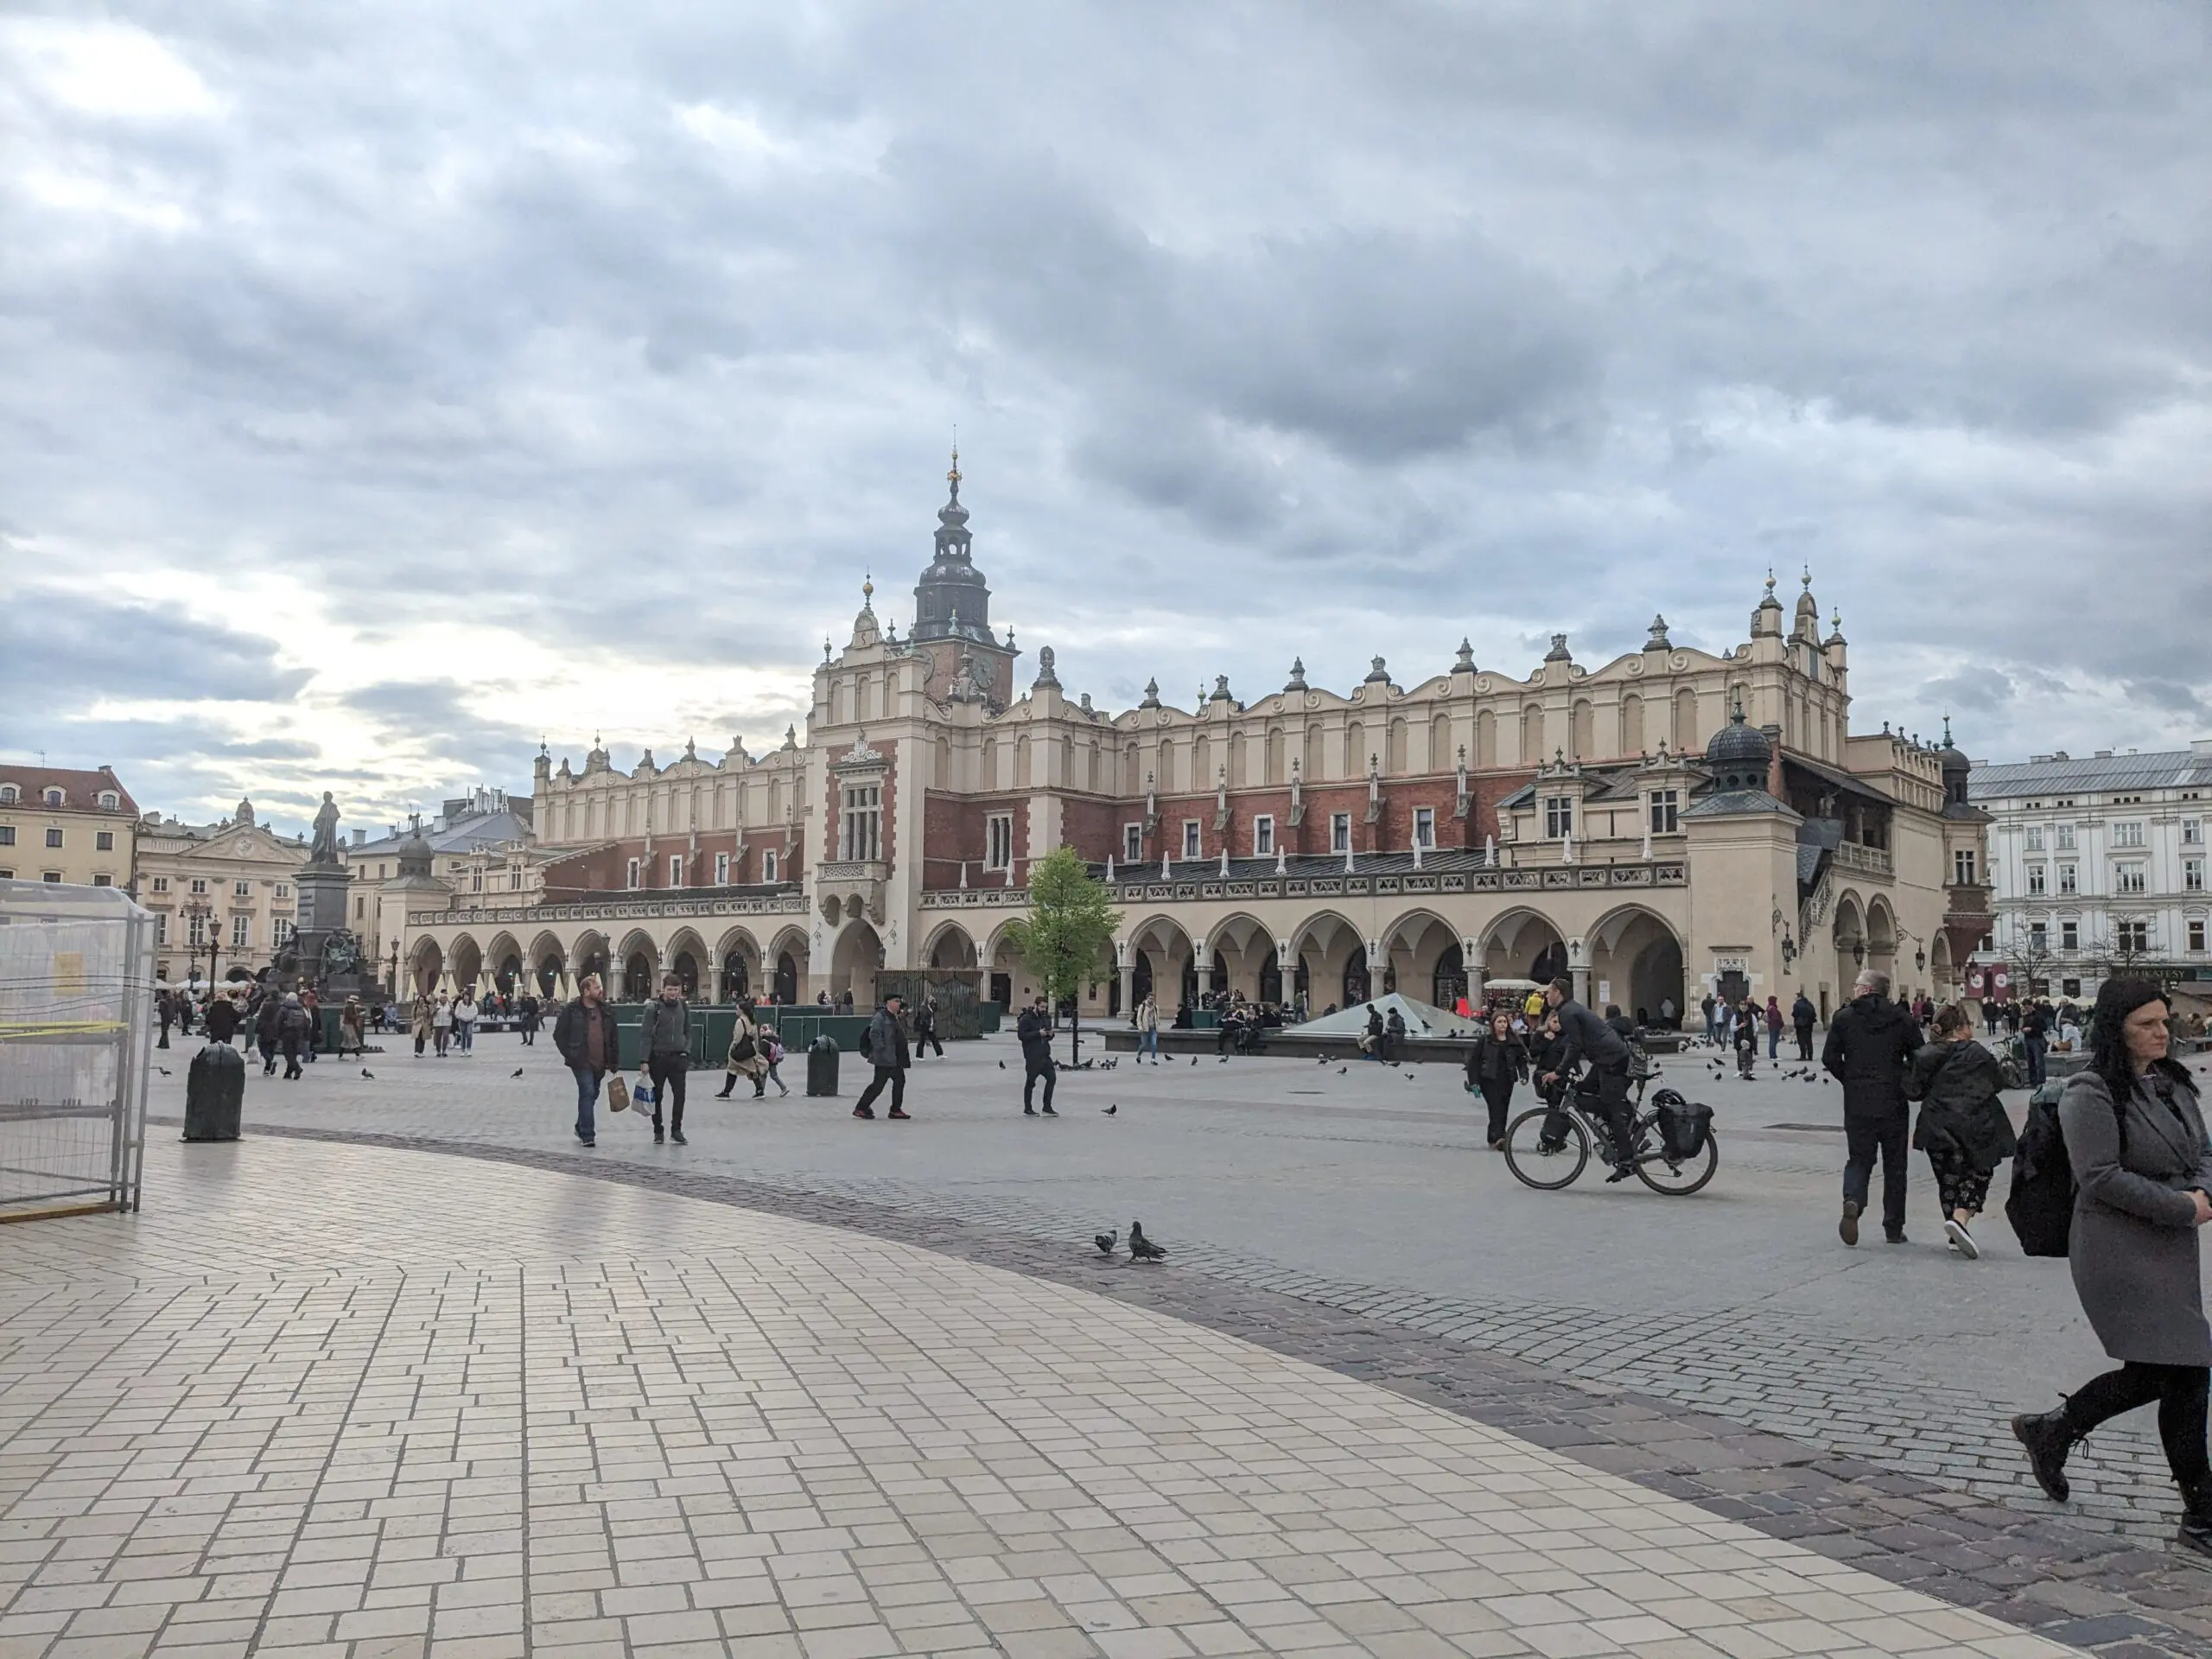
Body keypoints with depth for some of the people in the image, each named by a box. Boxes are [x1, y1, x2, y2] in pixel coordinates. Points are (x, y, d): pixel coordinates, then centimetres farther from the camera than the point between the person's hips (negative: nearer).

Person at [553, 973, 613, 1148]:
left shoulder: (605, 1011, 9)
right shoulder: (572, 1010, -5)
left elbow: (612, 1037, 13)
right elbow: (559, 1034, -2)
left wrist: (613, 1061, 9)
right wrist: (569, 1054, -10)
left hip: (600, 1062, 6)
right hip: (581, 1062, -6)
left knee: (592, 1094, 16)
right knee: (588, 1092, -14)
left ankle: (581, 1127, 36)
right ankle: (588, 1135, -10)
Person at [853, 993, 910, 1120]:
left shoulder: (894, 1017, 17)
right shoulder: (880, 1017, -15)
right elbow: (874, 1035, -24)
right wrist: (881, 1049, -23)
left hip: (895, 1059, 10)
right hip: (884, 1058, -10)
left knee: (900, 1081, 9)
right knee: (878, 1084, -5)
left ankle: (895, 1110, 17)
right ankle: (861, 1108, 5)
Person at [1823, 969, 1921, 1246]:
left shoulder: (1843, 1017, -1)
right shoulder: (1902, 1019, 1)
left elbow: (1830, 1058, -4)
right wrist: (1901, 1082, 16)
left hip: (1857, 1104, 0)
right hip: (1894, 1104, 1)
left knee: (1858, 1160, 9)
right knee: (1894, 1165, 11)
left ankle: (1853, 1201, -21)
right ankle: (1894, 1228, 15)